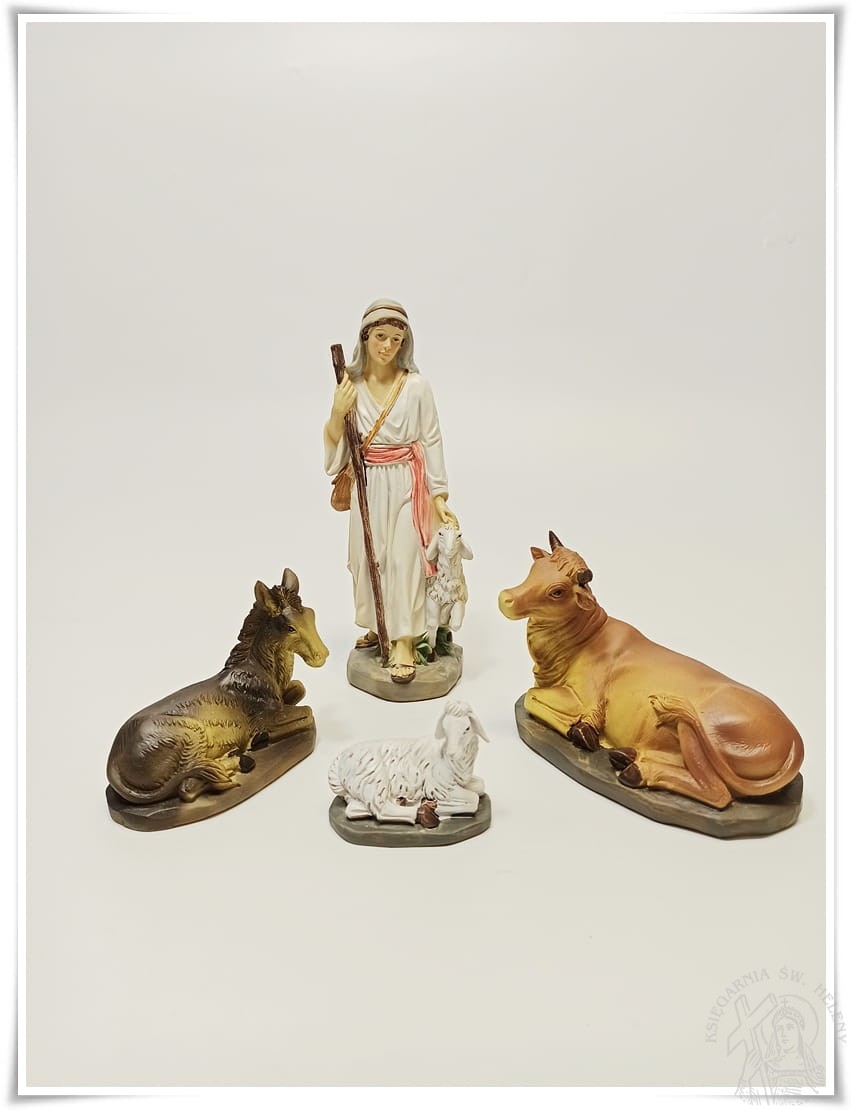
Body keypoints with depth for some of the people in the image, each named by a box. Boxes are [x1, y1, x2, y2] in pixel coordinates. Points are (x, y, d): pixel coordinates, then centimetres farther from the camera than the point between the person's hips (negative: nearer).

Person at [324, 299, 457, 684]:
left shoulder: (416, 385, -8)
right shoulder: (349, 385, -2)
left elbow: (431, 441, -3)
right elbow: (337, 445, 2)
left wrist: (439, 495, -5)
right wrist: (337, 413, -17)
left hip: (407, 483, -3)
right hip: (367, 484, 3)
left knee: (404, 558, -3)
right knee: (367, 556, 13)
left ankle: (403, 642, 6)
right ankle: (378, 625, 34)